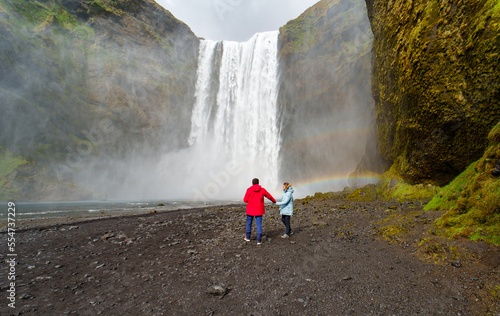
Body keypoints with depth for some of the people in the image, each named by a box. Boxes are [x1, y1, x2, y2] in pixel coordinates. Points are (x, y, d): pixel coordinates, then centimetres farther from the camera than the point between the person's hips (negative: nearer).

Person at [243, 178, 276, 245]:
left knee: (249, 223, 16)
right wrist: (274, 201, 31)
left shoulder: (249, 190, -8)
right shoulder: (262, 190, -2)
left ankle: (247, 237, 30)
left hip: (250, 209, 0)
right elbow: (269, 196, 12)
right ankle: (259, 240, 1)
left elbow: (245, 200, -6)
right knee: (259, 224, 4)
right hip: (259, 210, 1)